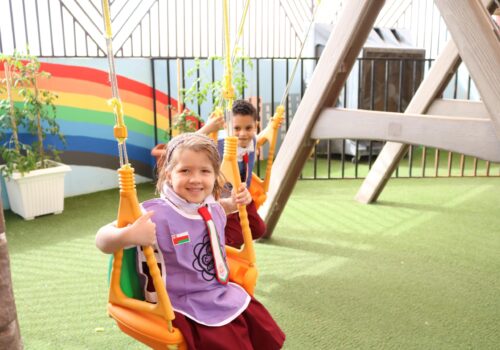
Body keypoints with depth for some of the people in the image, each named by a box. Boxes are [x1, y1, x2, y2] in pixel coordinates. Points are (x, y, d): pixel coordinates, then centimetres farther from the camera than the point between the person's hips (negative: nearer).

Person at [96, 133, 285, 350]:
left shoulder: (213, 208, -1)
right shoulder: (156, 214, -23)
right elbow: (102, 240, -26)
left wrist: (235, 201, 10)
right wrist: (128, 235, -46)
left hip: (225, 296, 7)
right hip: (187, 309, -7)